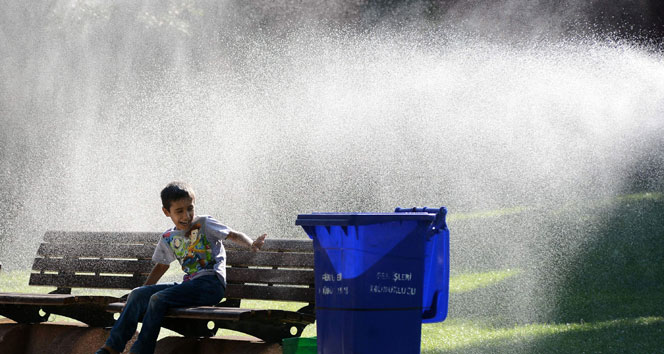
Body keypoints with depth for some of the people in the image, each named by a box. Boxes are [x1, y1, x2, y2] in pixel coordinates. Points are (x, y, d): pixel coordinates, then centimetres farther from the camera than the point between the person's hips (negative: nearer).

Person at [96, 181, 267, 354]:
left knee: (159, 299, -25)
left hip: (211, 283, -7)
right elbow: (161, 266, 29)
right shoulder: (168, 238, 16)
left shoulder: (204, 224, 1)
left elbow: (234, 235, -5)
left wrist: (251, 244, -26)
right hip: (189, 284, 7)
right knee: (137, 294, -5)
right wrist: (144, 290, 22)